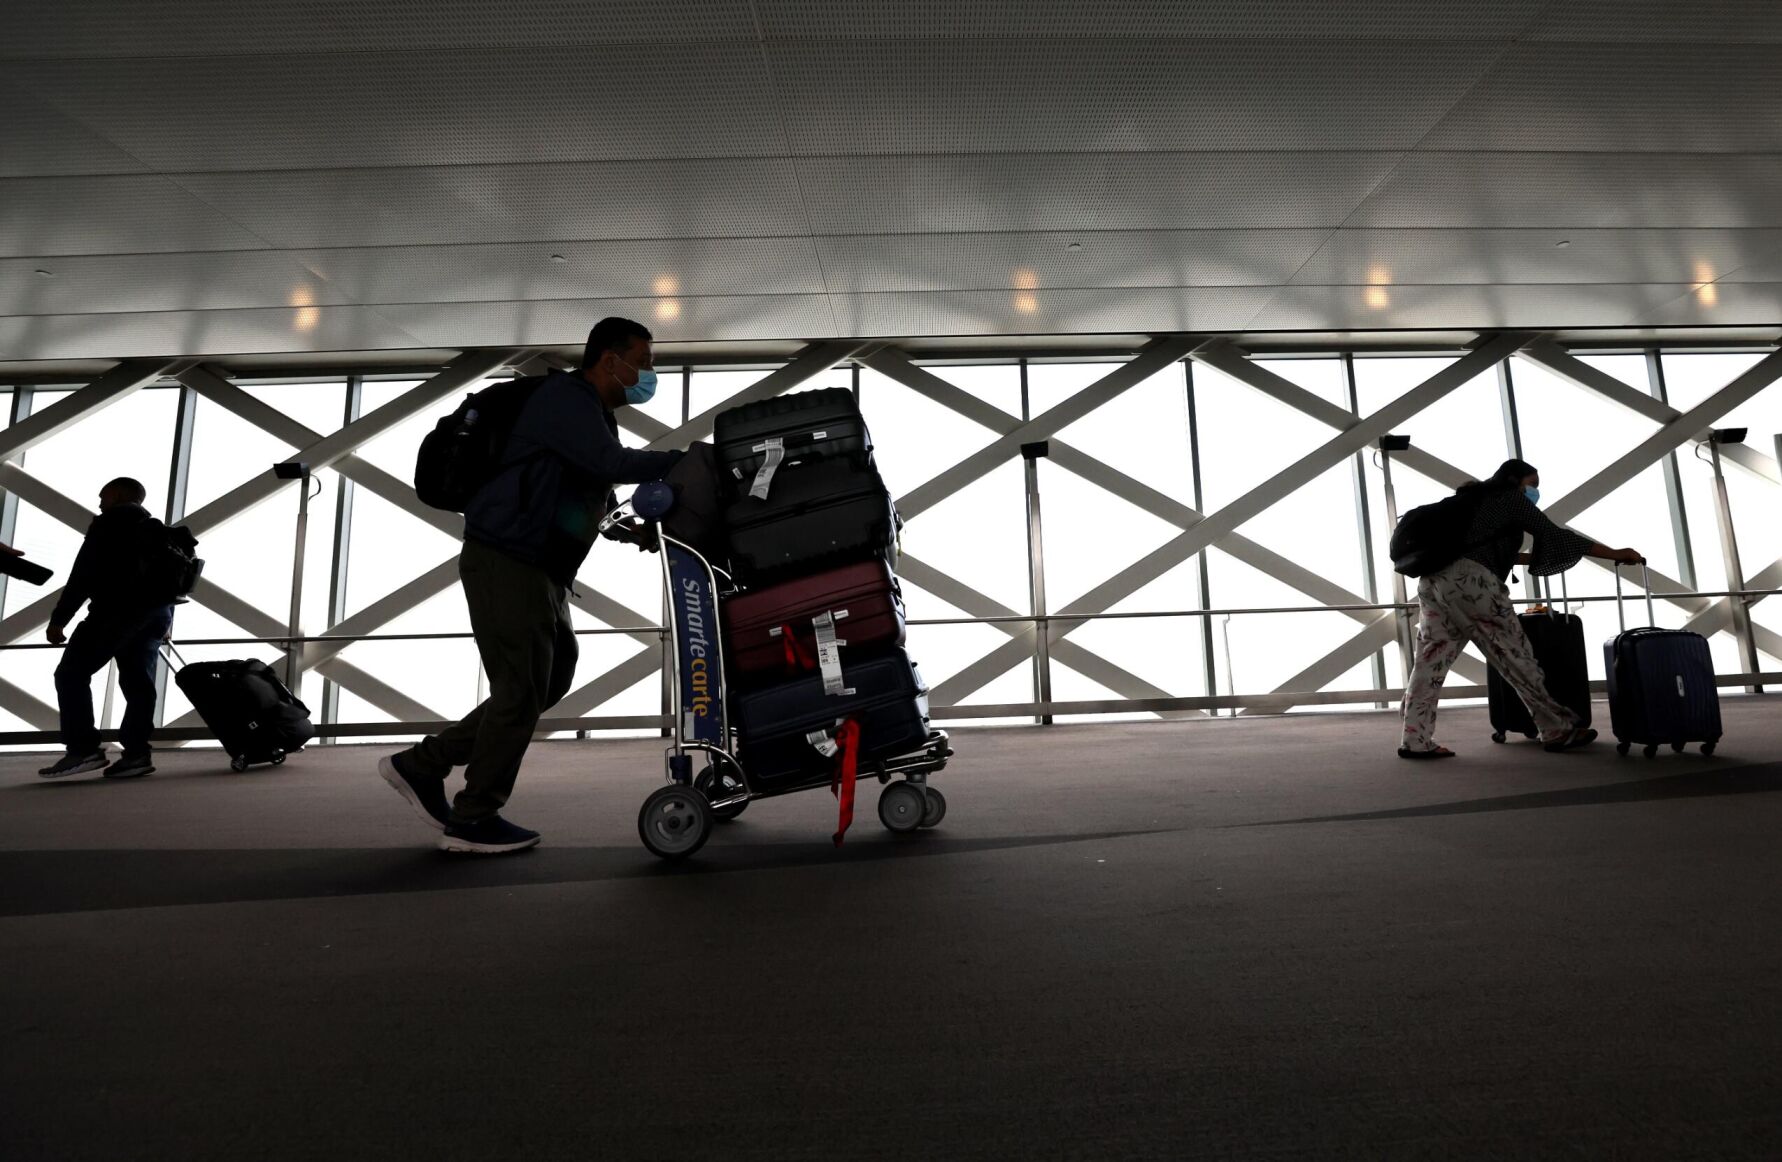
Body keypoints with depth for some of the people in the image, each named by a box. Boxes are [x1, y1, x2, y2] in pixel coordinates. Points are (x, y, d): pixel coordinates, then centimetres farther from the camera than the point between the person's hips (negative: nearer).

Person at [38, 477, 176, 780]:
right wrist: (167, 621, 24)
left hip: (119, 608, -7)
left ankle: (83, 750, -12)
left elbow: (83, 573, -6)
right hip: (157, 611, 7)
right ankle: (137, 753, -7)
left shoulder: (109, 523, 3)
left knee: (71, 674, -3)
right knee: (137, 681, 2)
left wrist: (59, 618, -5)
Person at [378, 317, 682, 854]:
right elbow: (612, 463, -26)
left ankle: (423, 764, 20)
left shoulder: (594, 415, 21)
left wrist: (635, 525, 5)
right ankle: (473, 819, 9)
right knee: (522, 690, -6)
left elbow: (599, 496, 22)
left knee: (545, 683, 11)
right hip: (507, 561, -10)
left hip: (541, 572, 10)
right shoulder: (565, 397, -10)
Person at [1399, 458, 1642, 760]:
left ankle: (1416, 741, -3)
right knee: (1515, 655, 3)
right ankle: (1558, 730, 12)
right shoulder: (1512, 498, 11)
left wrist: (1534, 558, 39)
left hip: (1434, 580, 7)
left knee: (1432, 658, 2)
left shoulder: (1479, 501, 33)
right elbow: (1556, 535, 7)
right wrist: (1614, 554, 12)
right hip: (1469, 581, -7)